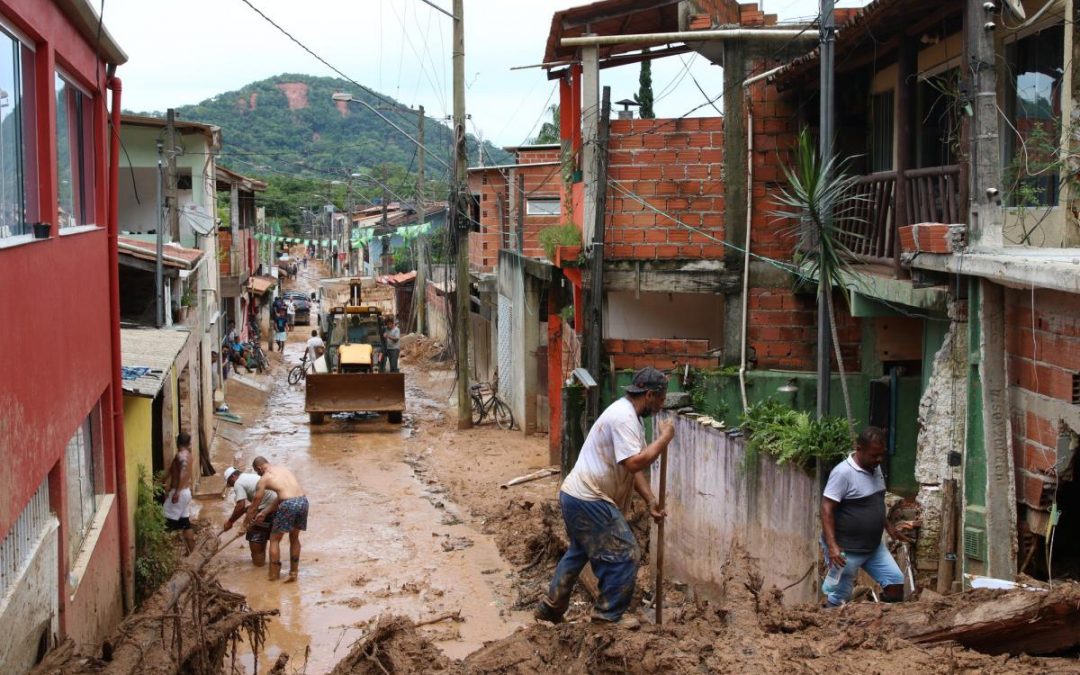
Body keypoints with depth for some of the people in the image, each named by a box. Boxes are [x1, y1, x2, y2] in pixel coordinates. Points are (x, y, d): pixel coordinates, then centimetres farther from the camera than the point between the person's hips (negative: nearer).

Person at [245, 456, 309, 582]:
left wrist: (246, 524, 29)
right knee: (294, 538, 24)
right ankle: (293, 572, 28)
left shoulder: (263, 479, 9)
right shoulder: (284, 469, 25)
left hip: (289, 505, -6)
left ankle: (274, 575, 14)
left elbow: (254, 506, 15)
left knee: (274, 539, 13)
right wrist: (265, 512, 33)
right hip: (303, 501, 6)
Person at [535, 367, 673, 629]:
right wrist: (664, 439, -19)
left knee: (578, 552, 25)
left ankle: (551, 607, 34)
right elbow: (635, 463, -30)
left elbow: (633, 466, 16)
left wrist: (651, 501, 10)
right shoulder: (624, 417, -20)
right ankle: (609, 613, 8)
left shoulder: (628, 414, 13)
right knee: (625, 554, -3)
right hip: (590, 501, -11)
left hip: (575, 496, 11)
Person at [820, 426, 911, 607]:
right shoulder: (843, 473, -22)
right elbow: (827, 509, -23)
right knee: (839, 598, 1)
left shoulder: (875, 468, 5)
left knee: (895, 580, 6)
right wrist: (832, 546, -29)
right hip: (846, 550, -8)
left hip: (874, 546, 8)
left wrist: (889, 527, 18)